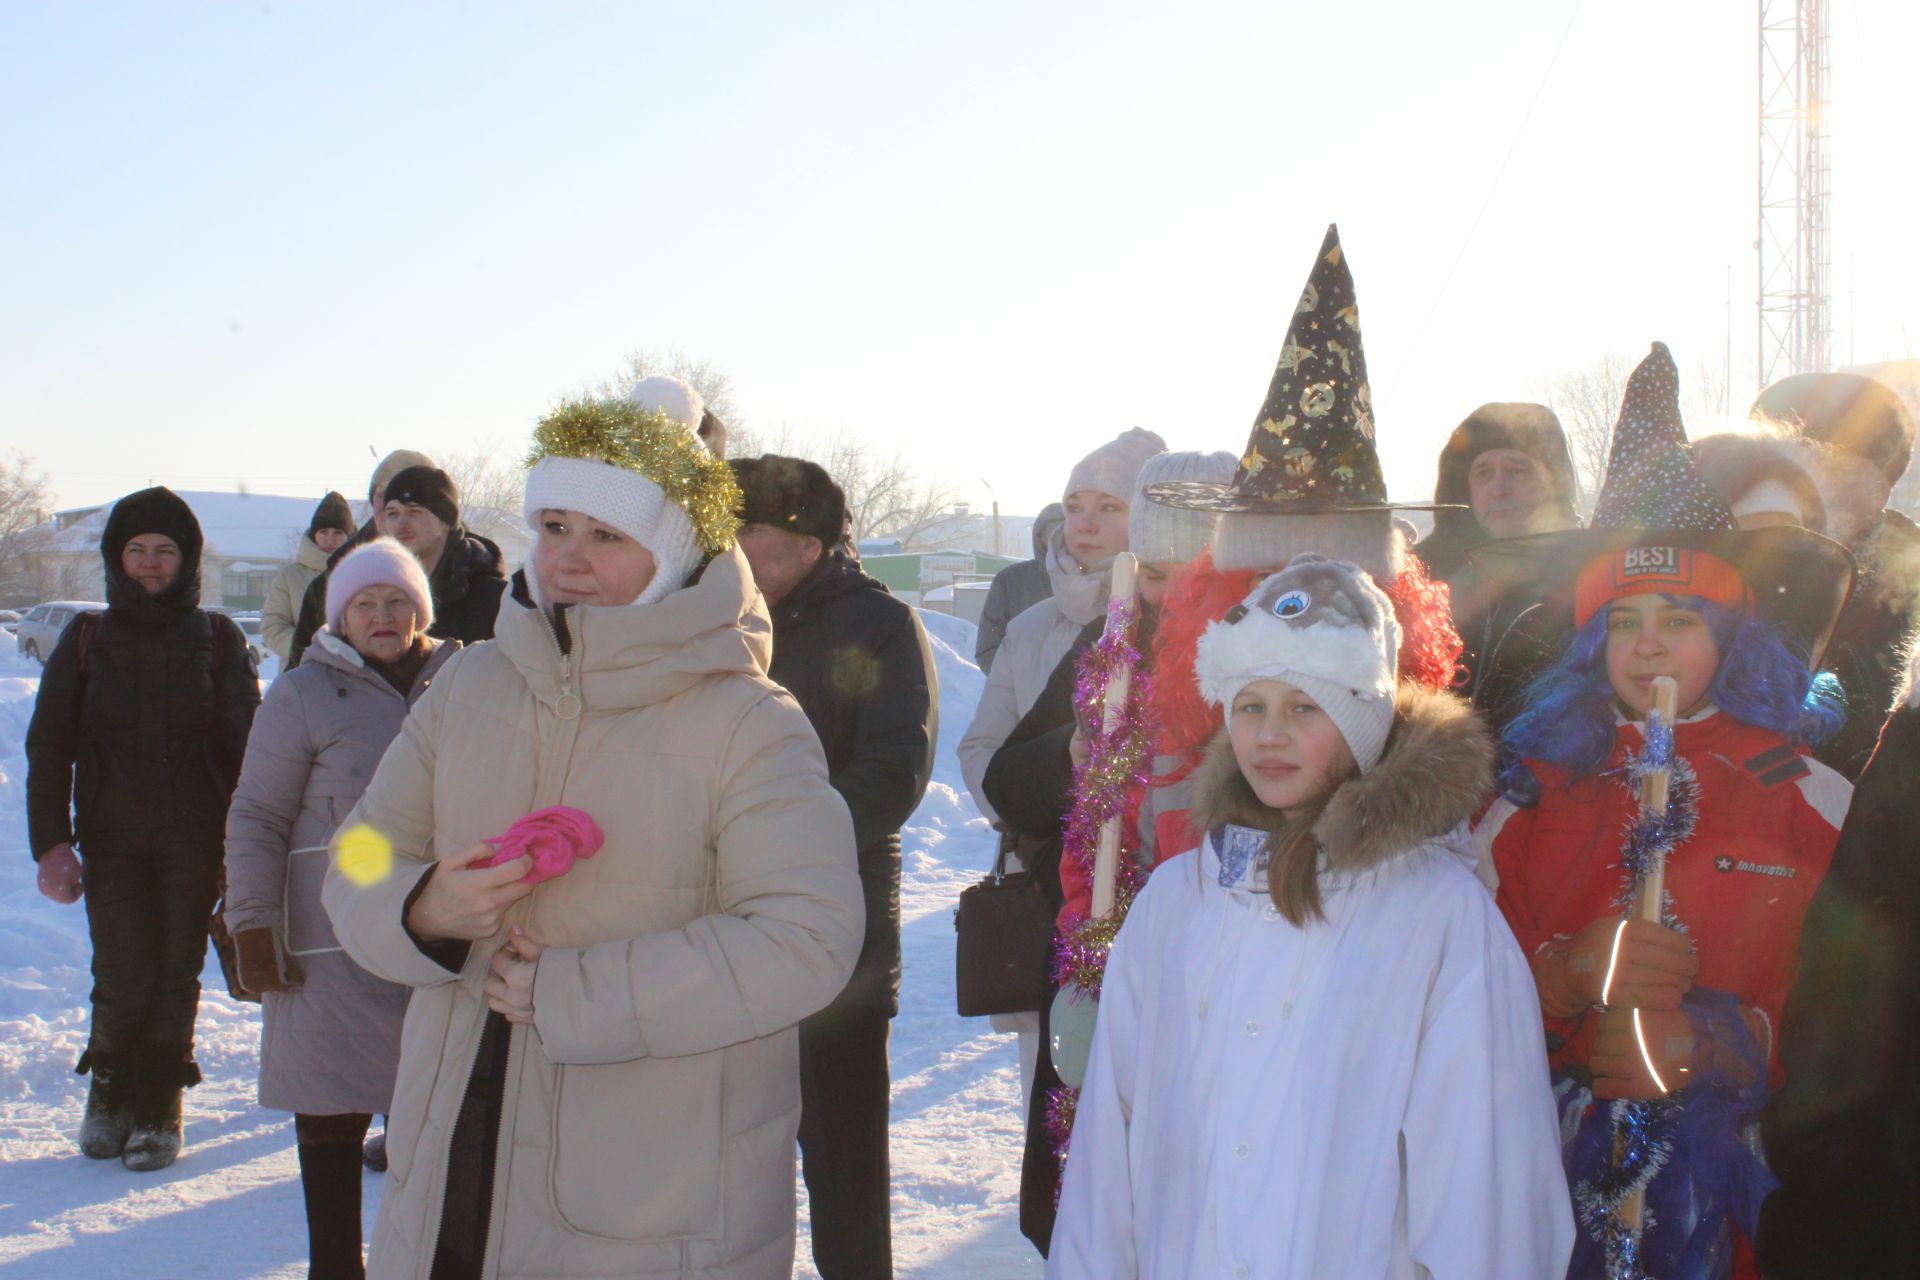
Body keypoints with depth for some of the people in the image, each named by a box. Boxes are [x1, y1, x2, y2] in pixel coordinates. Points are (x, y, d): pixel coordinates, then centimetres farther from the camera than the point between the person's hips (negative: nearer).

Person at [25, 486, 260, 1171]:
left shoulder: (217, 639, 4)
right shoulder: (86, 640, 6)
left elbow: (245, 744, 4)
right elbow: (48, 747, 6)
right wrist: (51, 843, -3)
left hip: (195, 841, 0)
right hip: (113, 841, 0)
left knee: (176, 976, 3)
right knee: (123, 980, -6)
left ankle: (158, 1109, 17)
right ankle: (110, 1091, 20)